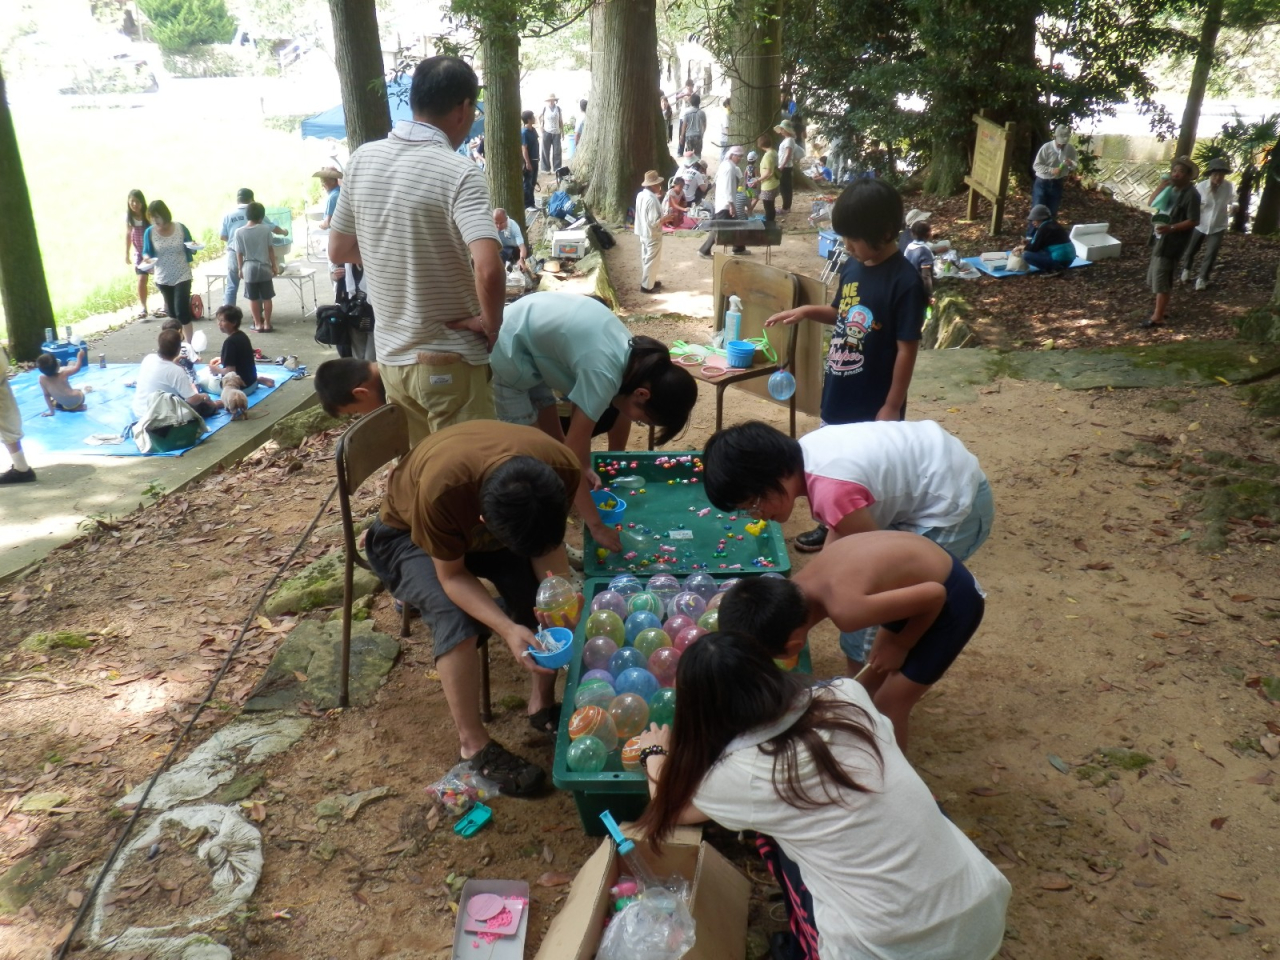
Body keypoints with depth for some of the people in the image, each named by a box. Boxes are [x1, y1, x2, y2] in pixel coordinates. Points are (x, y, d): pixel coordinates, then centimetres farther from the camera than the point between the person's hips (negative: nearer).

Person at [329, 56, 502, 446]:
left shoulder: (363, 160, 1)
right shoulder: (459, 173, -18)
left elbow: (339, 251, 11)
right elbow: (488, 269, -31)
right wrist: (491, 322, -14)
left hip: (390, 355, 7)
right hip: (448, 361, -6)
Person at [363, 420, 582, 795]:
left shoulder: (561, 469, -32)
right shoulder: (441, 489, -43)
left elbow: (548, 546, -15)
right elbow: (453, 576, -28)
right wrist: (508, 629, -42)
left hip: (491, 525, 4)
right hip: (408, 534, -4)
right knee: (457, 621, -27)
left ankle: (543, 704, 8)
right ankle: (473, 743, -8)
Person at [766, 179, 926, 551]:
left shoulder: (904, 281, -19)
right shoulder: (852, 267, 2)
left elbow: (907, 349, -17)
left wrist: (892, 407, -16)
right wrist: (808, 311, 0)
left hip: (873, 404, -7)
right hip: (838, 395, 7)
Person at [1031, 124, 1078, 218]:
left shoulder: (1070, 149, -5)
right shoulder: (1046, 147, -15)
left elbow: (1077, 163, 4)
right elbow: (1036, 165, -15)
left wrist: (1071, 163, -21)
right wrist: (1051, 170, -28)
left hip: (1057, 184, 3)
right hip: (1042, 183, -3)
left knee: (1052, 212, 11)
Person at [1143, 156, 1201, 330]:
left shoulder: (1191, 194, -14)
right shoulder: (1172, 189, 11)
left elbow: (1193, 221, -18)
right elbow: (1151, 205, 8)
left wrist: (1171, 228, -30)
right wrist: (1160, 187, -5)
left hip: (1173, 241, -9)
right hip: (1161, 238, 9)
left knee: (1161, 277, -9)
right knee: (1155, 275, 17)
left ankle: (1157, 317, -6)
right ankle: (1163, 307, 31)